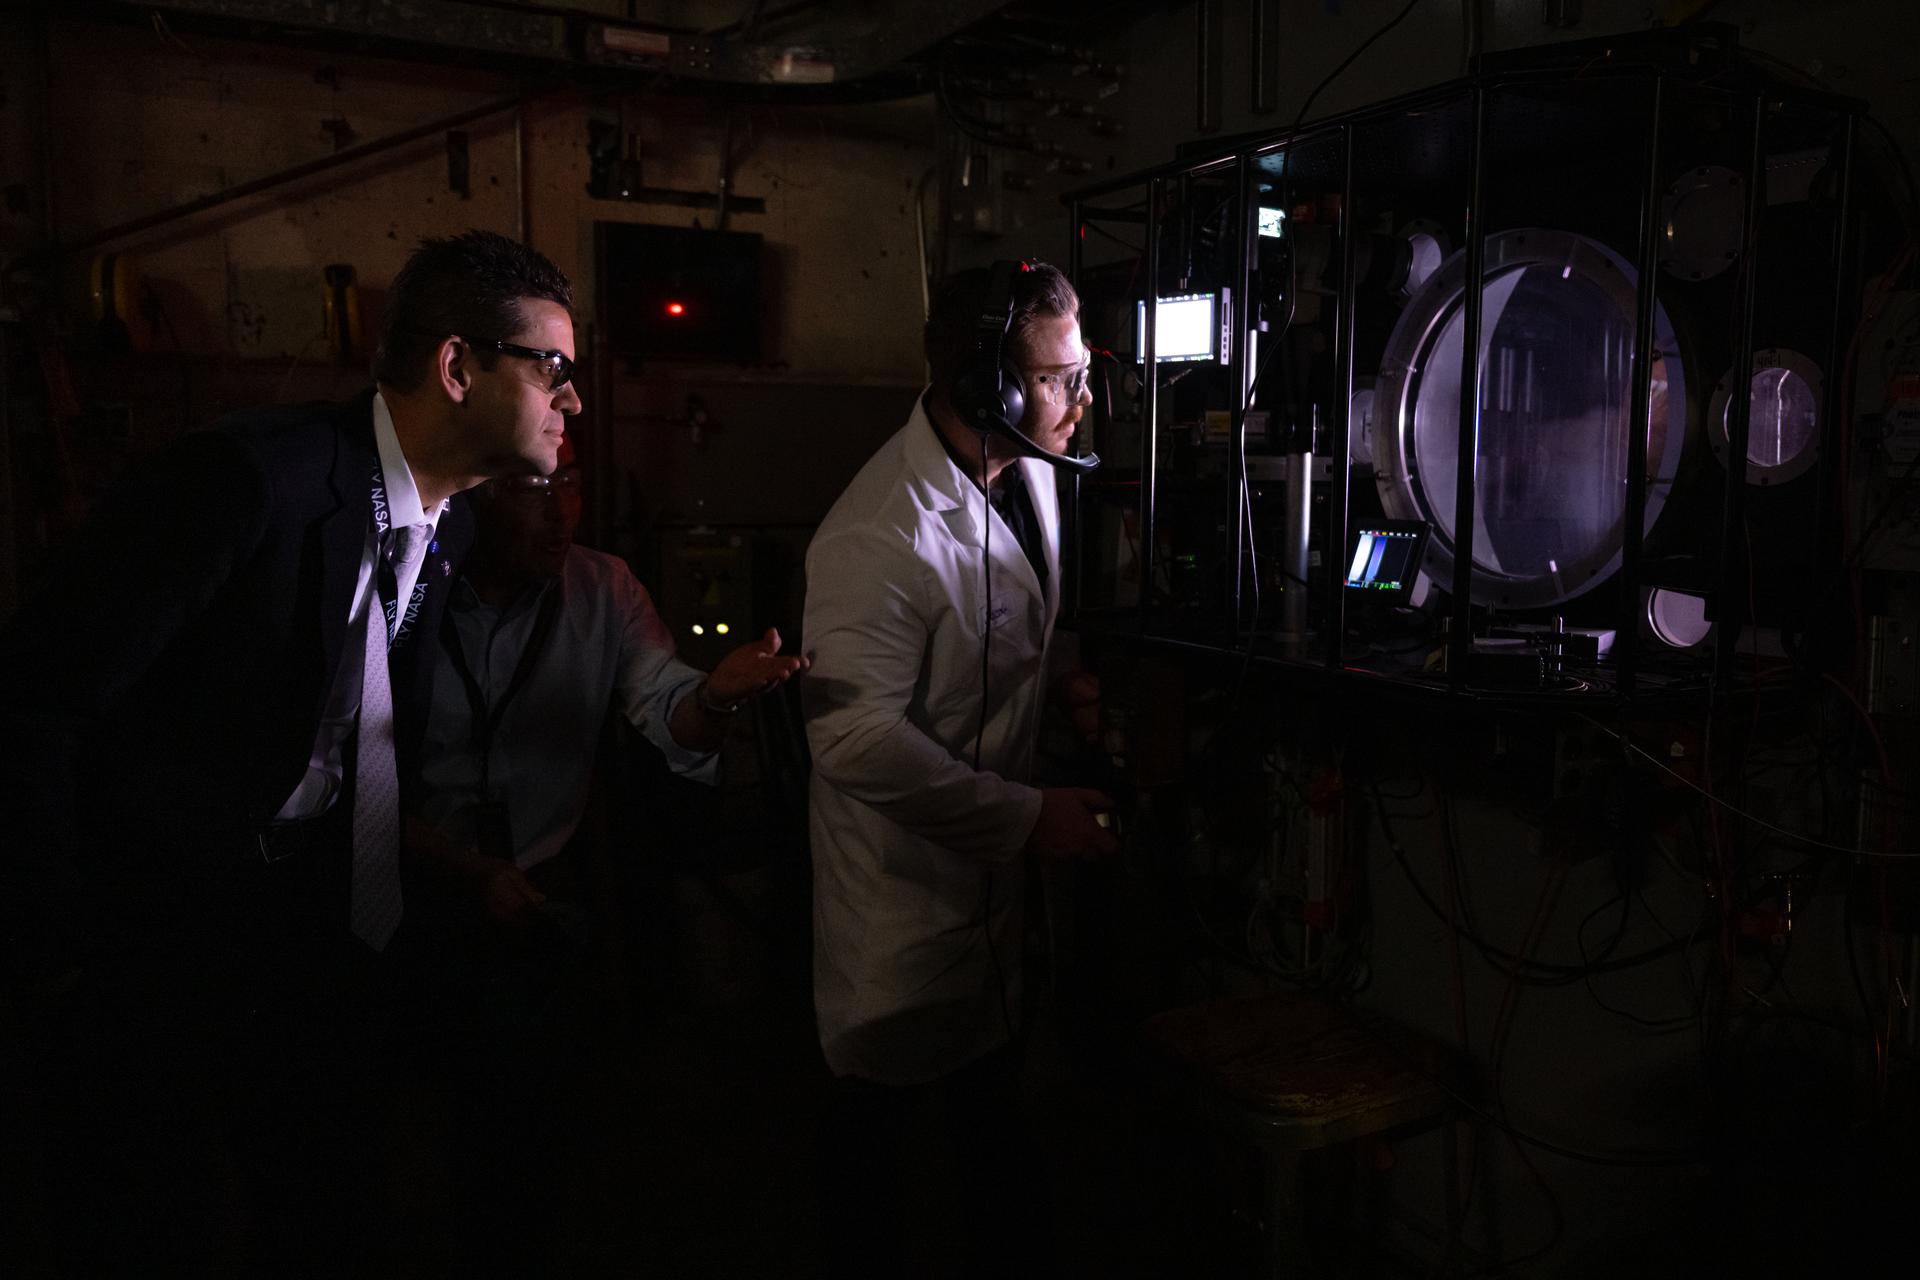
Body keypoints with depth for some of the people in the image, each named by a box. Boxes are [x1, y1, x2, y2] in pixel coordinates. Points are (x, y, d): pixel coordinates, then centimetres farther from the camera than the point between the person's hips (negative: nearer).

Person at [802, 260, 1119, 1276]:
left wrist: (1066, 679, 2)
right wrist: (1029, 816, -25)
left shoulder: (1029, 473, -3)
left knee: (990, 1072, 26)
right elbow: (859, 740, -31)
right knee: (882, 1102, 13)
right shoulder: (881, 539, -31)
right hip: (904, 875, -8)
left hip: (995, 852, 8)